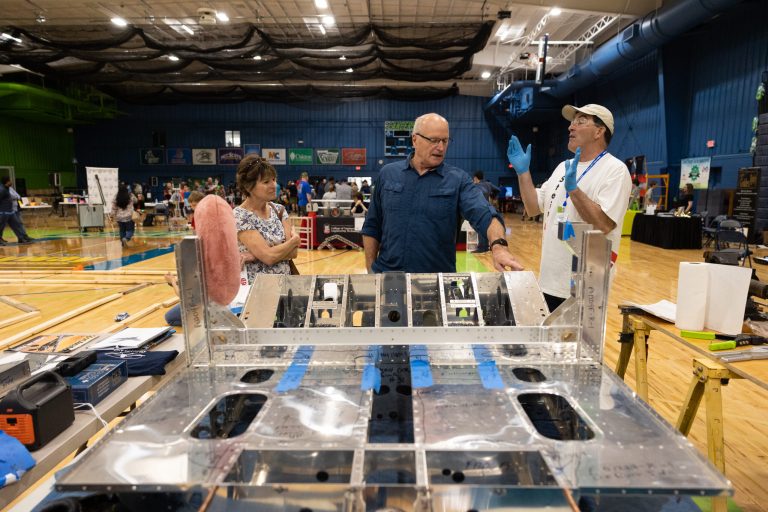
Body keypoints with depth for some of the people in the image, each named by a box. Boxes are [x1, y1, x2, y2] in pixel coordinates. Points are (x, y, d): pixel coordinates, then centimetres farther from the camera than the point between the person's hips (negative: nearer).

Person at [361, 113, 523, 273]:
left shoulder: (458, 179, -4)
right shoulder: (388, 174, 2)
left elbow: (484, 214, -19)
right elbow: (372, 227, 6)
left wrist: (498, 245, -38)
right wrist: (371, 271, 3)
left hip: (438, 279, -1)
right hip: (386, 274, 2)